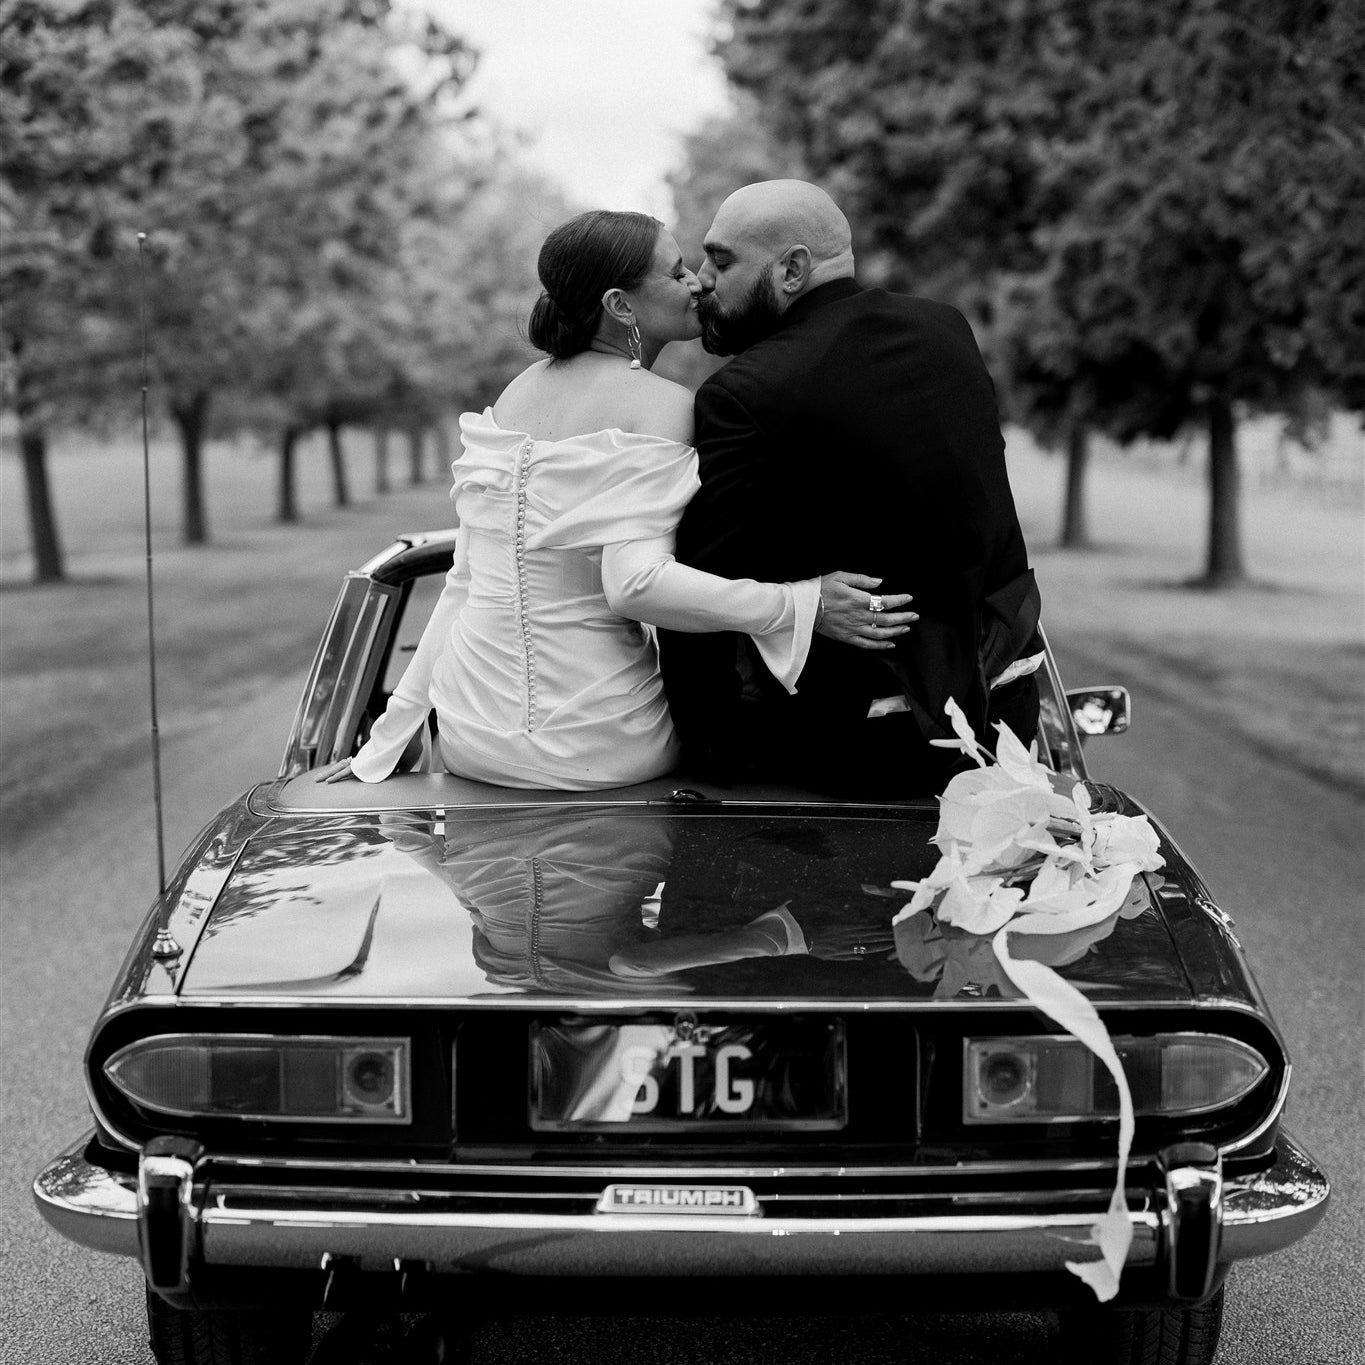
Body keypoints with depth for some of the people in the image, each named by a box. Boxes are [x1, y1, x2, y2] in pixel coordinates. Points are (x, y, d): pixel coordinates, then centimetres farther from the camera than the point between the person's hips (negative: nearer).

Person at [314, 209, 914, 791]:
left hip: (471, 741, 6)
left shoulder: (517, 392, 9)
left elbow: (465, 580, 8)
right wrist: (804, 603, -23)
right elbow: (635, 582, -24)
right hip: (599, 750, -6)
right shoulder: (663, 404, -11)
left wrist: (389, 737, 11)